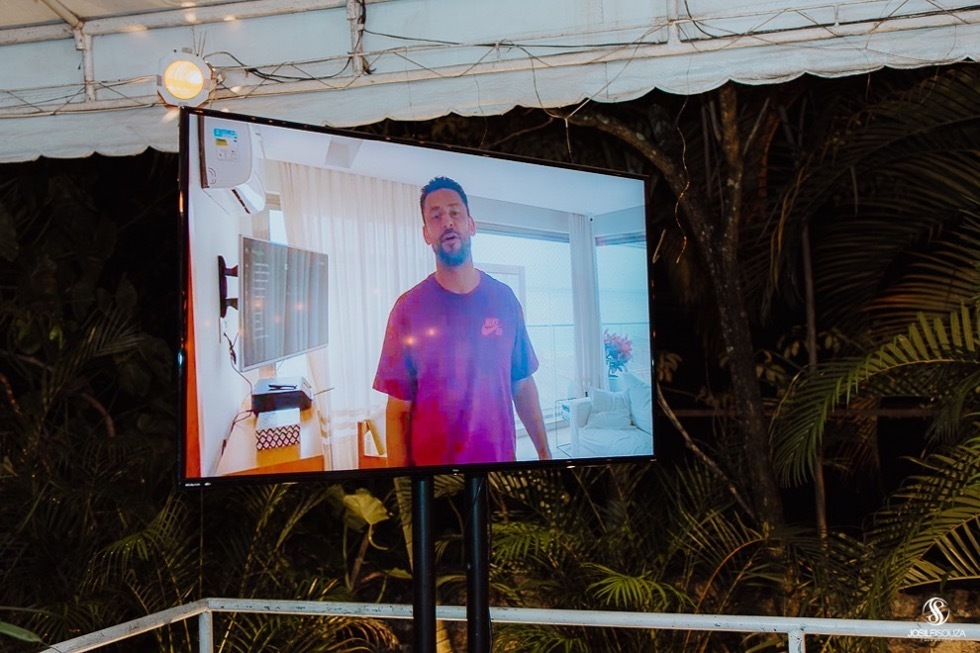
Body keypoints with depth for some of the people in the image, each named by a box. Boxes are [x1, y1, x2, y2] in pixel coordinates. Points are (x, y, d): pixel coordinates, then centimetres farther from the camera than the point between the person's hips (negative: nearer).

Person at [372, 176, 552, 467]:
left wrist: (544, 452, 2)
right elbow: (398, 409, -8)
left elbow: (522, 384, 6)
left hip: (501, 459, 3)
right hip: (431, 464, -3)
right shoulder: (409, 308, -9)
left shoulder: (504, 299, 0)